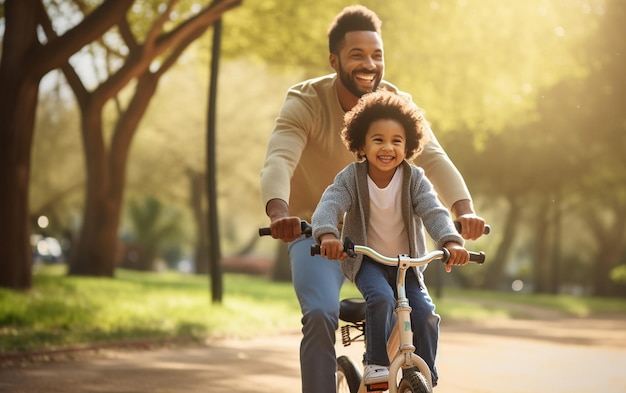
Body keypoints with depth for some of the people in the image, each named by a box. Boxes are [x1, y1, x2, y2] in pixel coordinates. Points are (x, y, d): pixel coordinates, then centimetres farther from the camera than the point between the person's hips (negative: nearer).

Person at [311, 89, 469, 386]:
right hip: (366, 261, -2)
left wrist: (451, 242, -43)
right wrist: (327, 234, -51)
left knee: (424, 311, -18)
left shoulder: (414, 179, -10)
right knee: (381, 298, -31)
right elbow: (330, 204, -28)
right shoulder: (351, 178, -13)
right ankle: (376, 363, -15)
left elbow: (434, 211, -23)